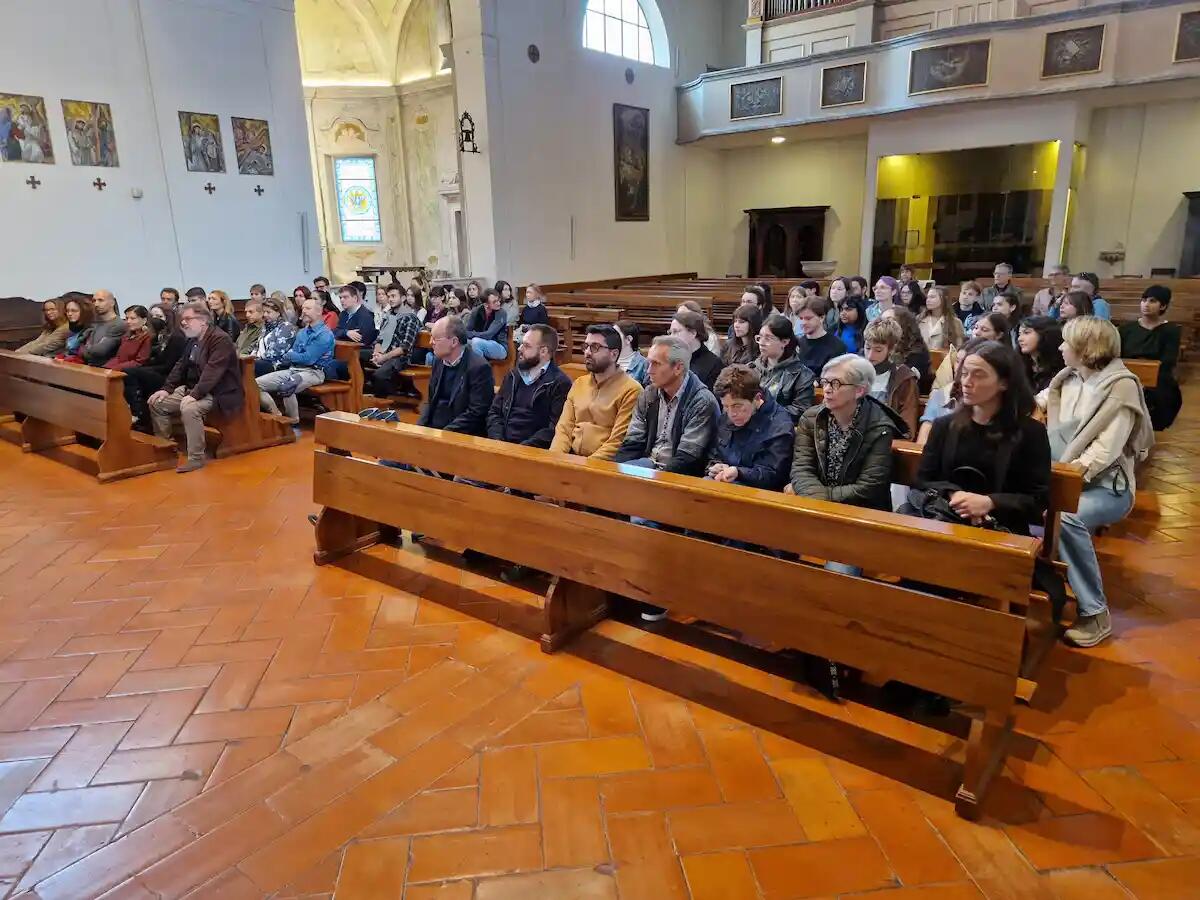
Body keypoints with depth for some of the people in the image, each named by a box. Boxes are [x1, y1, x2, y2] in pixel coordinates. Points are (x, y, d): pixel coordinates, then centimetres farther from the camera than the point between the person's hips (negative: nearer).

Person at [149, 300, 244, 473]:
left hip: (218, 393, -10)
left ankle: (196, 458, -23)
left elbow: (212, 372, -27)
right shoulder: (192, 340, 12)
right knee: (157, 403, 4)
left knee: (189, 408, -34)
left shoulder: (220, 340, -18)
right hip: (192, 388, 10)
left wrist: (194, 395, -34)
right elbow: (181, 366, 15)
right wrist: (166, 389, 2)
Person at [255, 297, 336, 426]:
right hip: (293, 369, 8)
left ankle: (293, 423, -18)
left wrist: (289, 355, 1)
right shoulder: (301, 332, 19)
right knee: (256, 384, -7)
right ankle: (277, 417, 1)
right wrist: (288, 356, -7)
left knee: (285, 387, -37)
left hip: (313, 372, -8)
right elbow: (290, 355, 16)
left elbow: (308, 359, -15)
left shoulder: (325, 334, -9)